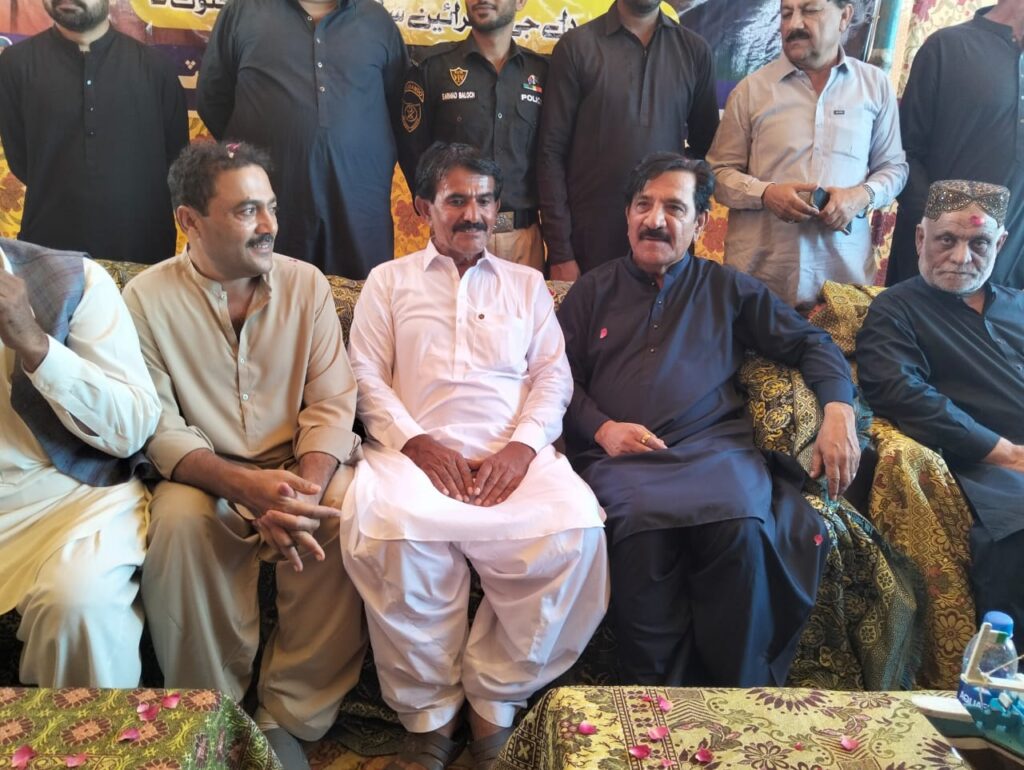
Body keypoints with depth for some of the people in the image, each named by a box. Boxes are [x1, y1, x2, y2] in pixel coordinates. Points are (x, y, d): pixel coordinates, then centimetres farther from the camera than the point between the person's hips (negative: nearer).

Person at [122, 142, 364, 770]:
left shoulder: (306, 283, 1)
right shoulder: (147, 298, -4)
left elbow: (332, 404, -5)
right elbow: (159, 430, -9)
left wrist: (306, 488, -25)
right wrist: (248, 486, -27)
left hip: (304, 468, 1)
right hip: (208, 476, -1)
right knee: (179, 523, -32)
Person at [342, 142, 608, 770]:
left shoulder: (527, 283, 23)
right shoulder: (389, 281, 19)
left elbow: (553, 375, 12)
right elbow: (367, 376, 8)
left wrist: (522, 444, -8)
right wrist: (417, 442, -9)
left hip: (513, 454, 1)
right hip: (416, 452, -1)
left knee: (575, 531, -30)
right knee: (381, 528, -35)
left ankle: (494, 703, -9)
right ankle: (430, 711, -12)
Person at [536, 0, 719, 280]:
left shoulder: (695, 50, 7)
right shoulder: (576, 46, -1)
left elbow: (706, 149, 13)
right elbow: (551, 151, -4)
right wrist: (560, 253, -8)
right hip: (591, 236, -2)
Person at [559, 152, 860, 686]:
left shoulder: (727, 290, 22)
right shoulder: (592, 291, 21)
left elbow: (811, 343, 21)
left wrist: (838, 413, 3)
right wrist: (602, 428, -4)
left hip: (715, 450, 1)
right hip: (621, 458, 0)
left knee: (742, 527, -33)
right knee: (642, 532, -35)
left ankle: (742, 699, -13)